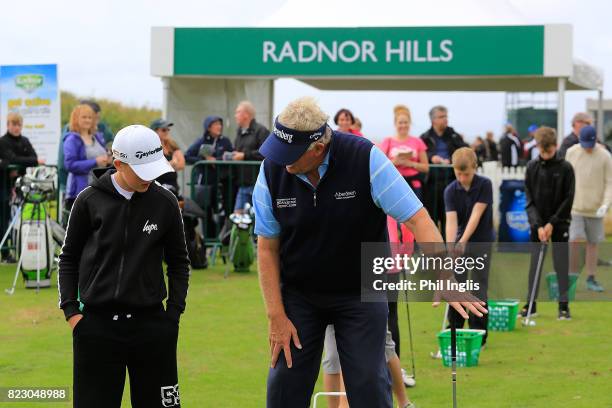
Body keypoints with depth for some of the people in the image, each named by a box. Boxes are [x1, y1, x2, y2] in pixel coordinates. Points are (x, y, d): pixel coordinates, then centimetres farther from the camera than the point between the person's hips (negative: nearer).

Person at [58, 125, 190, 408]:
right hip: (97, 325, -1)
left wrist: (174, 312, 4)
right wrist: (70, 309, 0)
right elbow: (69, 258, 8)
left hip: (151, 324, 1)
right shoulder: (90, 201, -2)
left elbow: (178, 262, 11)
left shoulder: (165, 202, 1)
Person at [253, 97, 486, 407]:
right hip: (298, 294, 2)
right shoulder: (272, 170, -15)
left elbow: (416, 218, -21)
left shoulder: (366, 159, -22)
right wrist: (276, 315, -10)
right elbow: (267, 247, -6)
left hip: (360, 294, -2)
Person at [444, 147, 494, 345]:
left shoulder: (485, 185, -12)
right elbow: (451, 220, -16)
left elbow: (476, 216, -19)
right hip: (459, 242, 3)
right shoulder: (450, 191, -7)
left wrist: (463, 241, -27)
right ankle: (455, 331, 14)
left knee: (479, 289, -3)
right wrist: (450, 247, -29)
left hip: (482, 242, -3)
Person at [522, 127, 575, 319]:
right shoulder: (532, 168, -1)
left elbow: (568, 200, -7)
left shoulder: (565, 168, -6)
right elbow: (529, 200, -3)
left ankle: (563, 305, 5)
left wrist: (552, 223, -13)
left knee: (561, 263, -1)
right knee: (535, 262, 4)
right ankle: (531, 303, 11)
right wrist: (538, 225, -13)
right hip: (538, 223, 2)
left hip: (559, 222, -2)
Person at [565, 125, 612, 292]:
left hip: (595, 209, 0)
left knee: (593, 244, 6)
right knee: (574, 241, -10)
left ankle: (591, 279, 16)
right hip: (574, 208, 0)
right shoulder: (571, 153, -1)